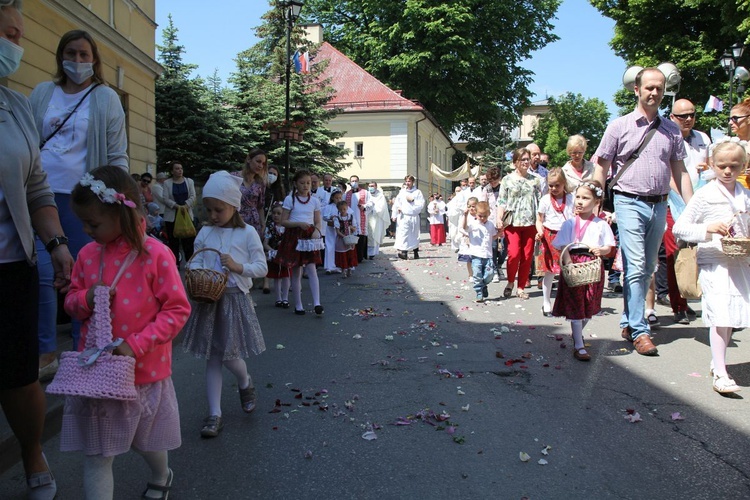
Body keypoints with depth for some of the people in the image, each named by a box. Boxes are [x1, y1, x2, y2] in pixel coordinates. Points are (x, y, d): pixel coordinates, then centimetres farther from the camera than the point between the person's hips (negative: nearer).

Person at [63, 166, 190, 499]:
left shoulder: (155, 254, -15)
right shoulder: (88, 254, 0)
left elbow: (177, 309, -13)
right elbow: (71, 301, 13)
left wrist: (136, 345, -21)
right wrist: (86, 299, -11)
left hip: (144, 372, -3)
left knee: (148, 442, 19)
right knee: (95, 456, 5)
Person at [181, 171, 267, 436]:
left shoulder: (247, 233, -4)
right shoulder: (205, 233, 7)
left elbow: (262, 267, -4)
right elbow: (196, 262, 9)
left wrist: (238, 267, -20)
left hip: (235, 298, -3)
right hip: (208, 298, 4)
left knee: (230, 355, -3)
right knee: (212, 358, 7)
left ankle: (245, 384, 32)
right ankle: (214, 415, 15)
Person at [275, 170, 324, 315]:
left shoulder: (315, 201, 6)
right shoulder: (289, 199, -1)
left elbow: (318, 222, 8)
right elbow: (283, 221, -3)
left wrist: (316, 231, -13)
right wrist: (299, 223, -18)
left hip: (309, 238, 2)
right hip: (294, 237, -1)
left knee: (312, 269, -9)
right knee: (296, 272, 5)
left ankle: (317, 303, -13)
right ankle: (298, 305, 13)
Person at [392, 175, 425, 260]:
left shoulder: (417, 192, 5)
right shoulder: (402, 192, 9)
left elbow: (421, 204, -2)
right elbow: (396, 203, 6)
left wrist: (413, 200, -11)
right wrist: (394, 215, 0)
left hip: (414, 216, 0)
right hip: (403, 216, 0)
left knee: (414, 235, 7)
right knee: (403, 234, -11)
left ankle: (416, 252, 19)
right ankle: (404, 252, -15)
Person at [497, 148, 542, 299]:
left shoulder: (535, 180, 12)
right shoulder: (507, 179, 6)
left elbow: (540, 201, 11)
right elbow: (501, 202, 2)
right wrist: (499, 219, -11)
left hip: (530, 222, 3)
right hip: (512, 222, -2)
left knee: (527, 256, 2)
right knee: (514, 253, -14)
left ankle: (521, 287, 15)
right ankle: (510, 282, 10)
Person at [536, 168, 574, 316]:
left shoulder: (571, 199, 4)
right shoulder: (545, 200, 1)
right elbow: (539, 220, 3)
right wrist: (540, 231, -16)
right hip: (550, 237, -1)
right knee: (549, 271, 2)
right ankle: (546, 304, 15)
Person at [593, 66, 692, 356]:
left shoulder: (671, 130, 11)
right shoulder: (619, 126, 1)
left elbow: (680, 171, 13)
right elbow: (601, 168, 1)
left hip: (659, 205, 5)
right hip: (630, 203, -4)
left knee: (647, 269, 10)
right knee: (635, 267, -12)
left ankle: (628, 322, 23)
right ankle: (639, 331, -7)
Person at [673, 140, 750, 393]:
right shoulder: (705, 195, -4)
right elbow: (679, 228, -7)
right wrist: (707, 229, -22)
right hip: (713, 261, -6)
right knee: (721, 315, -11)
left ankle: (717, 361, 26)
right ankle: (720, 374, -7)